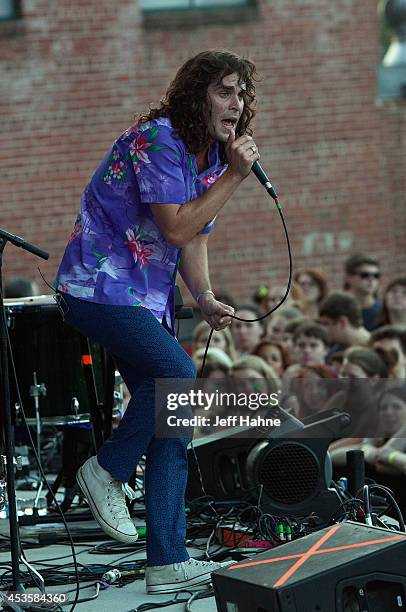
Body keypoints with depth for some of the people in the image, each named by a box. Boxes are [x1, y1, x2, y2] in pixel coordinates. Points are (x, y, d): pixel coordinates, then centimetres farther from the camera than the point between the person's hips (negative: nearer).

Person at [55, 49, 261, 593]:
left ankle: (168, 563, 6)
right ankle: (107, 471, -5)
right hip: (99, 288, -9)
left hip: (150, 299, 9)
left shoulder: (212, 155, 10)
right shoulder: (157, 140, -17)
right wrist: (234, 176, -20)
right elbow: (177, 227, -22)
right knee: (179, 374, -27)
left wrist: (205, 298, -2)